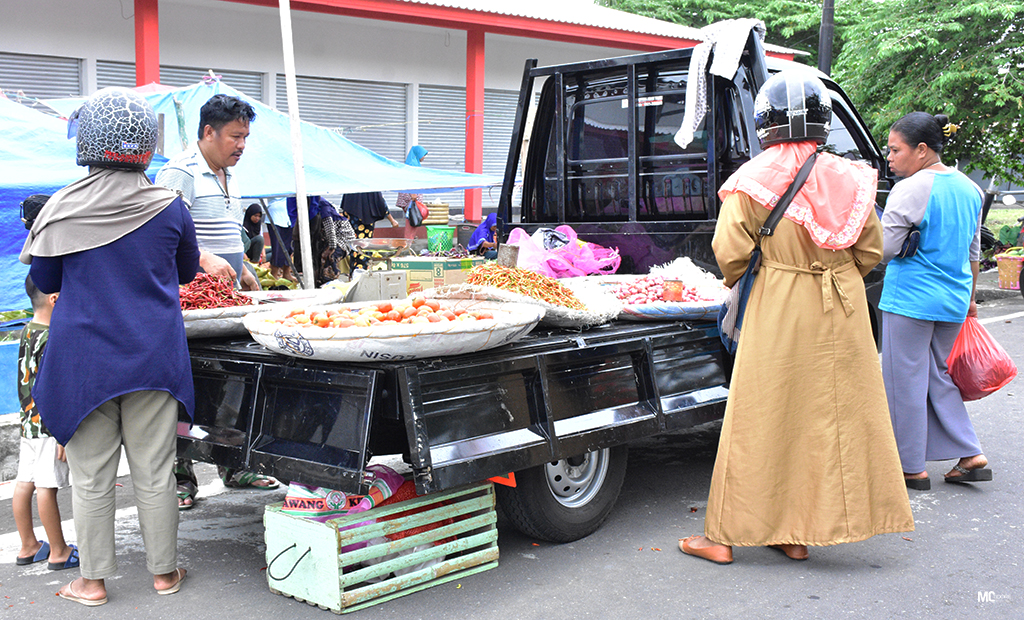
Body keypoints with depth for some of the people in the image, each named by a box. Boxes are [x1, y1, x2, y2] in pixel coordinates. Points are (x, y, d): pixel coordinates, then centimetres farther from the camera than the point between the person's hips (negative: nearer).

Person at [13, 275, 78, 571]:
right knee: (47, 487, -2)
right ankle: (59, 552, 8)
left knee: (25, 483, 13)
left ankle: (28, 546, 25)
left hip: (28, 422, 9)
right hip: (47, 425, -9)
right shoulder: (51, 340, -20)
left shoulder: (27, 332, 9)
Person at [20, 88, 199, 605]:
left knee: (91, 475, 10)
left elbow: (44, 280, 4)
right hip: (153, 357, 1)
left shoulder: (62, 208, -8)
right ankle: (164, 571, 22)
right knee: (154, 472, 11)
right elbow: (187, 270, 9)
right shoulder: (168, 207, -7)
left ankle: (93, 580, 20)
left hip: (82, 358, 0)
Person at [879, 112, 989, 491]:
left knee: (905, 380, 3)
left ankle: (910, 467, 11)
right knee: (939, 377, 19)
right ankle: (970, 456, 17)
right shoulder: (969, 189, 11)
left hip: (911, 299, -8)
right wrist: (969, 298, 27)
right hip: (953, 302, 8)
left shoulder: (912, 189, -14)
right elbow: (973, 252, 19)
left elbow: (884, 250, -15)